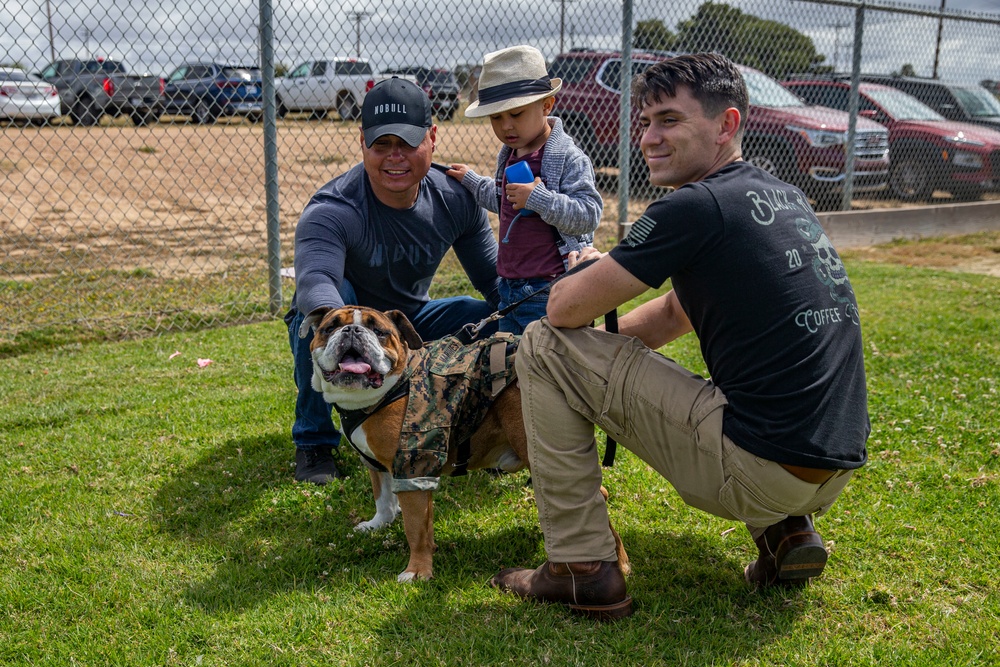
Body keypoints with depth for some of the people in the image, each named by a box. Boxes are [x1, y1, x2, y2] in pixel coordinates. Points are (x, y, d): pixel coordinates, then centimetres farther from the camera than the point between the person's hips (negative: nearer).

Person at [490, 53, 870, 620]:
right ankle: (786, 529, 17)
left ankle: (582, 569, 3)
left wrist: (589, 274, 16)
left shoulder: (697, 206, -12)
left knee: (543, 348, -2)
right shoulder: (783, 196, 15)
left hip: (759, 470, -9)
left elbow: (566, 308, -6)